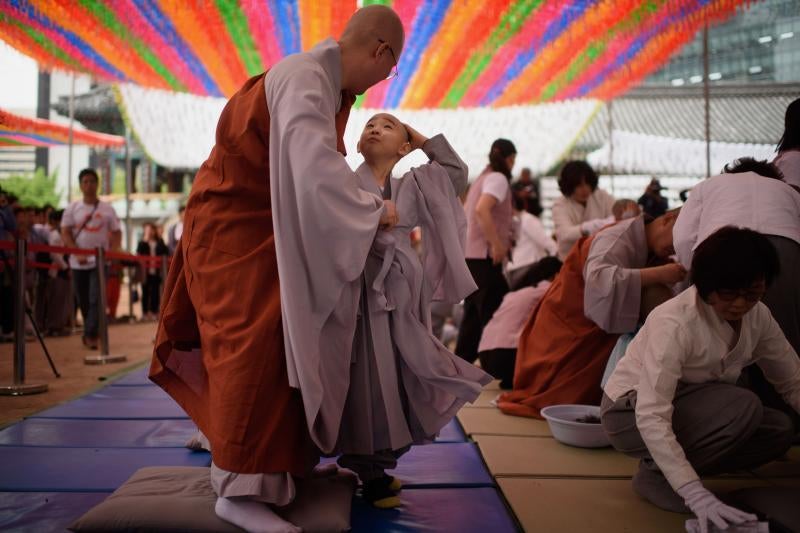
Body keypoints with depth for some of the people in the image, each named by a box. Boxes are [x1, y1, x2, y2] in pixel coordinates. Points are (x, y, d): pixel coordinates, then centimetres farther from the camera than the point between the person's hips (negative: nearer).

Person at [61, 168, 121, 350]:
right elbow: (65, 233, -1)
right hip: (79, 262, 1)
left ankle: (91, 335, -11)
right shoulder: (72, 208, 5)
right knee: (83, 301, 10)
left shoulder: (107, 209, 5)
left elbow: (117, 234, 8)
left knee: (96, 299, -13)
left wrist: (111, 252, -10)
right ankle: (90, 333, 26)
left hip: (100, 261, -1)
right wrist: (77, 254, -14)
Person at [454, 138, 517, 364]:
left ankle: (462, 361, 15)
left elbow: (466, 212, 24)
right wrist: (497, 244, -23)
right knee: (494, 311, -9)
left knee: (474, 311, 12)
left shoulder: (483, 178, 20)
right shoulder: (498, 178, -8)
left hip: (470, 253, 10)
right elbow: (482, 210, -24)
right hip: (484, 255, -10)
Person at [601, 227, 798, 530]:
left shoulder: (757, 316, -8)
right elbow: (651, 417, -36)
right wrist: (695, 494, -43)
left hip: (689, 408, 7)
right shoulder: (673, 323, -30)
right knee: (743, 407, -28)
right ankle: (654, 473, -11)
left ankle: (672, 464, 1)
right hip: (632, 414, -7)